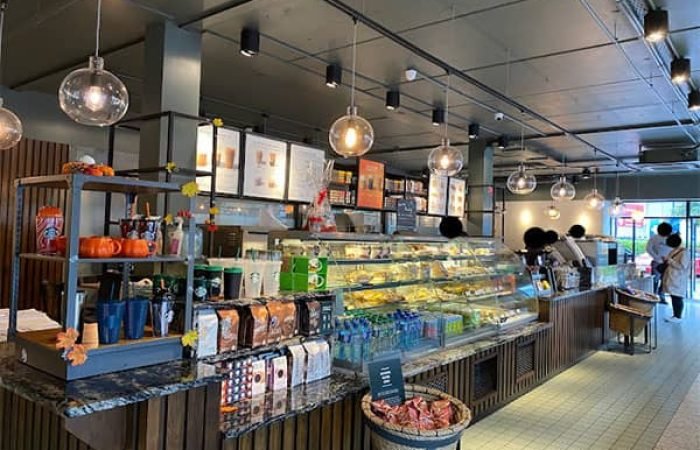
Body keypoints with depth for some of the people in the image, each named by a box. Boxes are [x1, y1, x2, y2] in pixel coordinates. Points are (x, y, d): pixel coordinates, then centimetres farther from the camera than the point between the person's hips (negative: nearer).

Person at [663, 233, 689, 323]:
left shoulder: (684, 252, -16)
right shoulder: (674, 251, 11)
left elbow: (682, 266, -22)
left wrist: (670, 261, -17)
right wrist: (666, 260, 4)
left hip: (678, 280, -9)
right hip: (672, 278, 9)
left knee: (677, 298, -3)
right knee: (674, 298, 12)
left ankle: (678, 317, 4)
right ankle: (675, 315, 20)